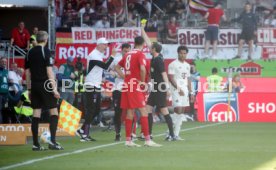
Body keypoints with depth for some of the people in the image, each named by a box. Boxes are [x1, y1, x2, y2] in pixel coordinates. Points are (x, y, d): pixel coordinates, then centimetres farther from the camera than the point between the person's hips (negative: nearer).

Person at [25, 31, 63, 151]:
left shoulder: (30, 53, 10)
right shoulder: (45, 51, -7)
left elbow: (27, 72, 13)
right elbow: (49, 71, -13)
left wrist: (29, 89, 19)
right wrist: (54, 88, -13)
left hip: (34, 86, 6)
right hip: (45, 85, -6)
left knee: (36, 114, 6)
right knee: (54, 112, 0)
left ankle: (35, 144, 5)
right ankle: (52, 141, -11)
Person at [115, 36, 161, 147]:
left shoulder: (127, 55, 14)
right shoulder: (140, 54, -9)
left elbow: (117, 68, 23)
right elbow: (142, 68, -25)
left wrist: (125, 77, 13)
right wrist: (143, 81, -11)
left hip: (127, 85, 7)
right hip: (136, 87, -7)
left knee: (130, 112, 10)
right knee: (143, 112, -6)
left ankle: (128, 140, 10)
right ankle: (147, 140, -10)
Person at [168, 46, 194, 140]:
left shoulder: (187, 65, 16)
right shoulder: (173, 64, -6)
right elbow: (171, 78, -12)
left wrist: (191, 92, 15)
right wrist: (179, 89, -19)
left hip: (185, 90, 7)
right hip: (176, 90, -7)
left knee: (182, 112, 4)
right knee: (178, 110, -16)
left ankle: (176, 134, 7)